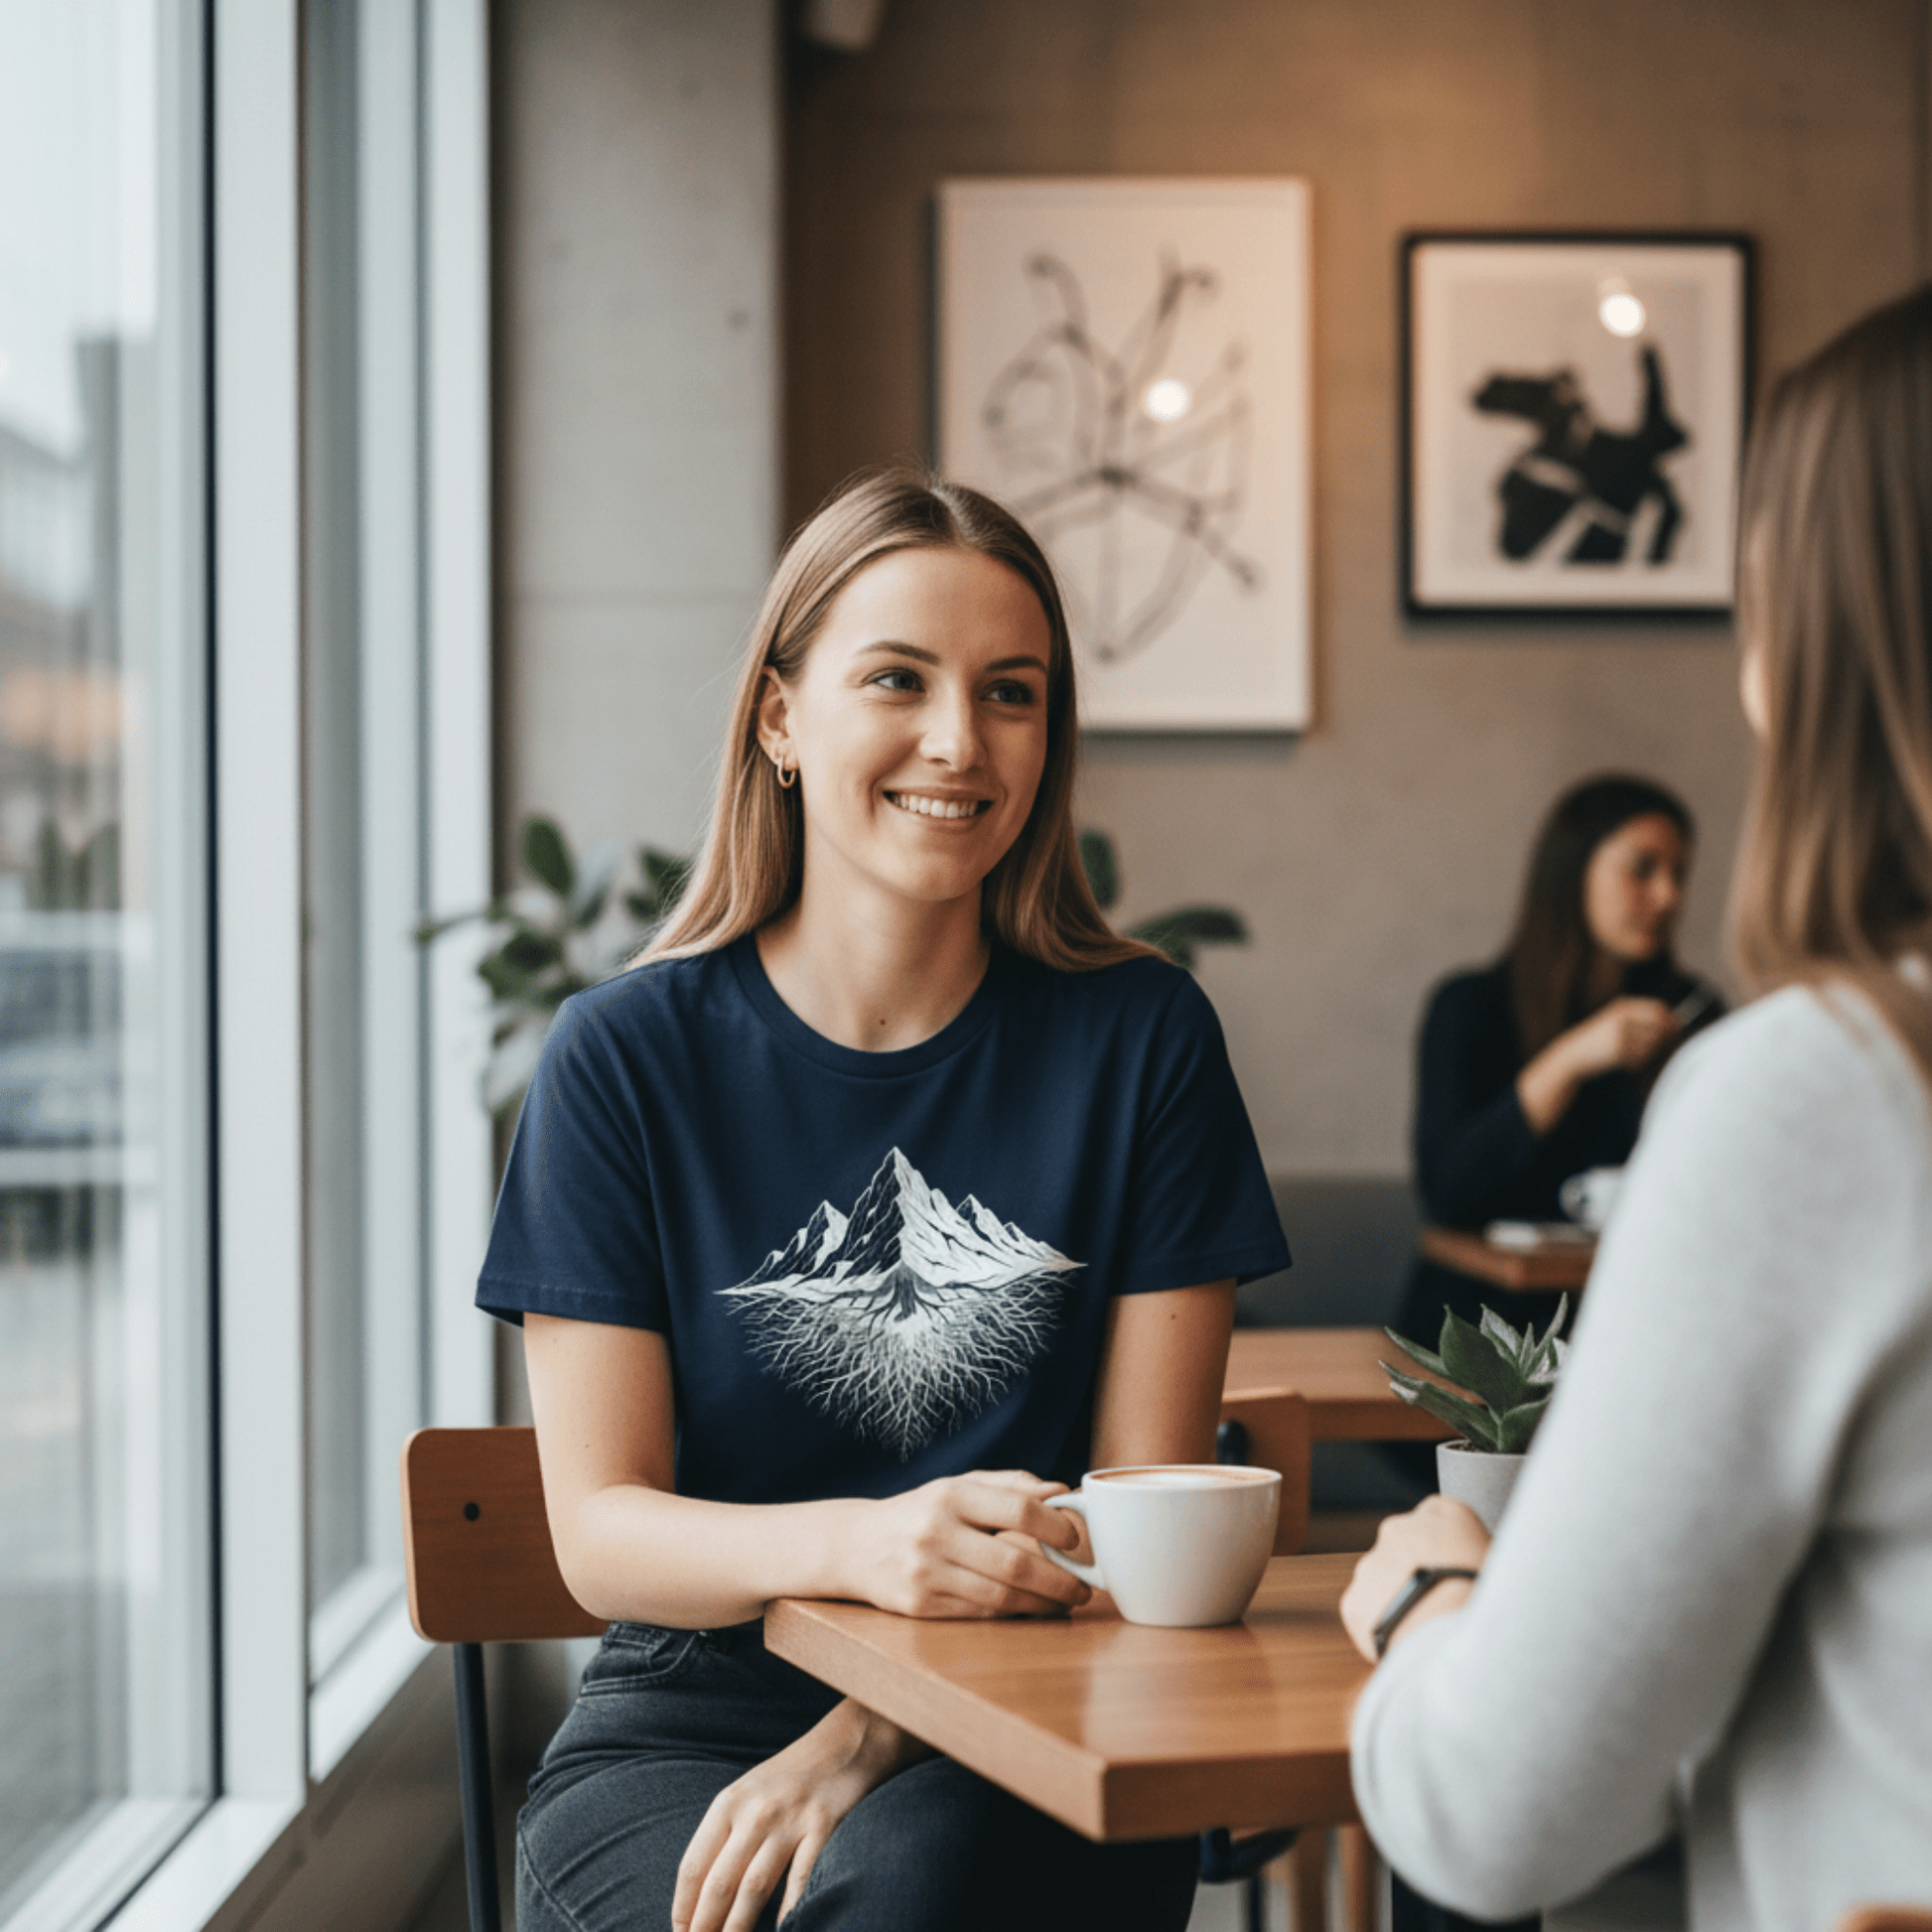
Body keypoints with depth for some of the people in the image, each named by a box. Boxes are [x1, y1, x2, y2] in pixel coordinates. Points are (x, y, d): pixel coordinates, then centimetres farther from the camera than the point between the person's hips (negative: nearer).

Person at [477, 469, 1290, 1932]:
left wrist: (873, 1735, -15)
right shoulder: (628, 1058, -1)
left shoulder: (1139, 1038, 0)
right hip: (691, 1718, 1)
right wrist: (852, 1545, -27)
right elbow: (599, 1530, -5)